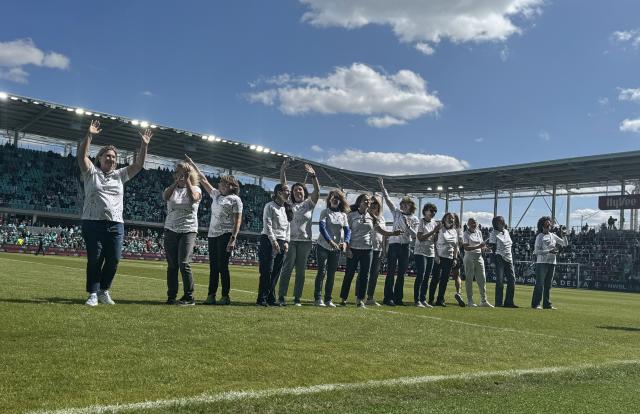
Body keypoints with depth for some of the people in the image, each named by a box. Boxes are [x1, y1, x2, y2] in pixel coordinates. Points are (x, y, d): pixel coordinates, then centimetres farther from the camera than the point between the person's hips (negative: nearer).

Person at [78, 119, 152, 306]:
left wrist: (144, 145, 0)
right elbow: (81, 155, -7)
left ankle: (104, 290, 20)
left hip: (116, 224, 3)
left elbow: (138, 165, 10)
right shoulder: (91, 172, 8)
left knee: (114, 259, 1)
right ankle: (93, 294, 8)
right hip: (93, 222, -3)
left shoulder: (120, 175, 16)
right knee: (95, 259, -2)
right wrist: (89, 135, -17)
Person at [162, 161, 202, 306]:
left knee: (184, 263, -13)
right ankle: (171, 296, 11)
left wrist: (187, 180, -14)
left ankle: (189, 297, -6)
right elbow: (165, 197, -13)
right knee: (172, 265, 4)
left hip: (188, 230, -3)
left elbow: (193, 198, -18)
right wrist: (176, 182, -16)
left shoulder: (195, 189, 5)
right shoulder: (172, 189, 10)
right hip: (171, 230, 3)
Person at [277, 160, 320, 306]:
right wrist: (282, 171, -12)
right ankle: (281, 296, -1)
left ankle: (297, 298, 10)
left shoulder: (309, 203, 8)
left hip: (305, 241, 1)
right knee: (287, 268, -4)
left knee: (301, 271, 4)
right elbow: (283, 187, 0)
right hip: (290, 240, 0)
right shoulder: (289, 203, 9)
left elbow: (317, 191, -7)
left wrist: (313, 176, -23)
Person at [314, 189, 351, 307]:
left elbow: (347, 230, 3)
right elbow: (322, 227, -15)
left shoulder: (343, 215, 9)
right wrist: (330, 241, -28)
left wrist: (345, 242, -18)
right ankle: (318, 298, -4)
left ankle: (328, 299, 11)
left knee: (331, 274, 5)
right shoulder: (325, 212, -2)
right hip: (323, 246, -4)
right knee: (322, 272, -7)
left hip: (336, 249, 4)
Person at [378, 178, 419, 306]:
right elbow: (388, 200, 0)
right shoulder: (397, 213, 6)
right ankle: (388, 298, -2)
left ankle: (398, 298, 13)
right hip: (394, 244, -2)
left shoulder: (415, 219, 7)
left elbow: (414, 235, 0)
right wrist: (382, 187, -6)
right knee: (391, 272, -5)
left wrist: (408, 226, -15)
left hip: (405, 246, 2)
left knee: (401, 273, 6)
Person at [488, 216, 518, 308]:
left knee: (512, 280, 4)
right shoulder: (493, 233, -4)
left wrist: (512, 257, 14)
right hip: (500, 258, -7)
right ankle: (499, 303, -1)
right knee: (500, 281, -7)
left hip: (509, 259, 7)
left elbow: (510, 245, 20)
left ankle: (509, 302, 12)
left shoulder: (506, 232, 15)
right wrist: (496, 257, -19)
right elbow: (493, 247, -10)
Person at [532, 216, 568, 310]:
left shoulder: (553, 235, 14)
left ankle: (547, 304, 14)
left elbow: (565, 244, 19)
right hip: (542, 262, -6)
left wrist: (564, 235, 3)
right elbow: (536, 251, -10)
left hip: (552, 263, 6)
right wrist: (549, 251, -19)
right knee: (540, 284, -7)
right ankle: (535, 304, -6)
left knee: (548, 285, 9)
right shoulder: (539, 237, -4)